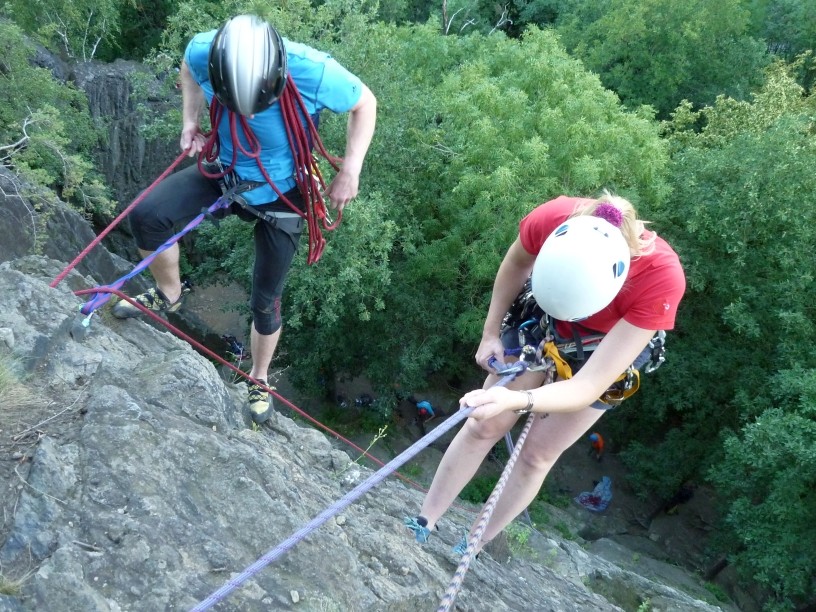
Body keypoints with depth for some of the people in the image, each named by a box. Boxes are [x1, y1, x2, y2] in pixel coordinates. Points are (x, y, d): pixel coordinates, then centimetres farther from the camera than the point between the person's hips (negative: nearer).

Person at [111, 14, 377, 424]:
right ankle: (169, 294, 12)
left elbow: (365, 104, -15)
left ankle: (258, 381, 33)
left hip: (281, 195, -2)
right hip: (226, 173, 3)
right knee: (146, 217, -19)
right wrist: (190, 122, -9)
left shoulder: (314, 72, -35)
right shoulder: (203, 53, -25)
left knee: (266, 301, 6)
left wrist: (349, 172, -21)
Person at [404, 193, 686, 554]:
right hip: (537, 320, 2)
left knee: (537, 454, 4)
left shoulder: (662, 279, -41)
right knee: (483, 427, 4)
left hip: (610, 349, -2)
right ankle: (424, 523, 20)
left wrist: (514, 400, -56)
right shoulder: (552, 219, -35)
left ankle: (476, 546, 24)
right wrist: (490, 332, -5)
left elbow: (588, 386, -40)